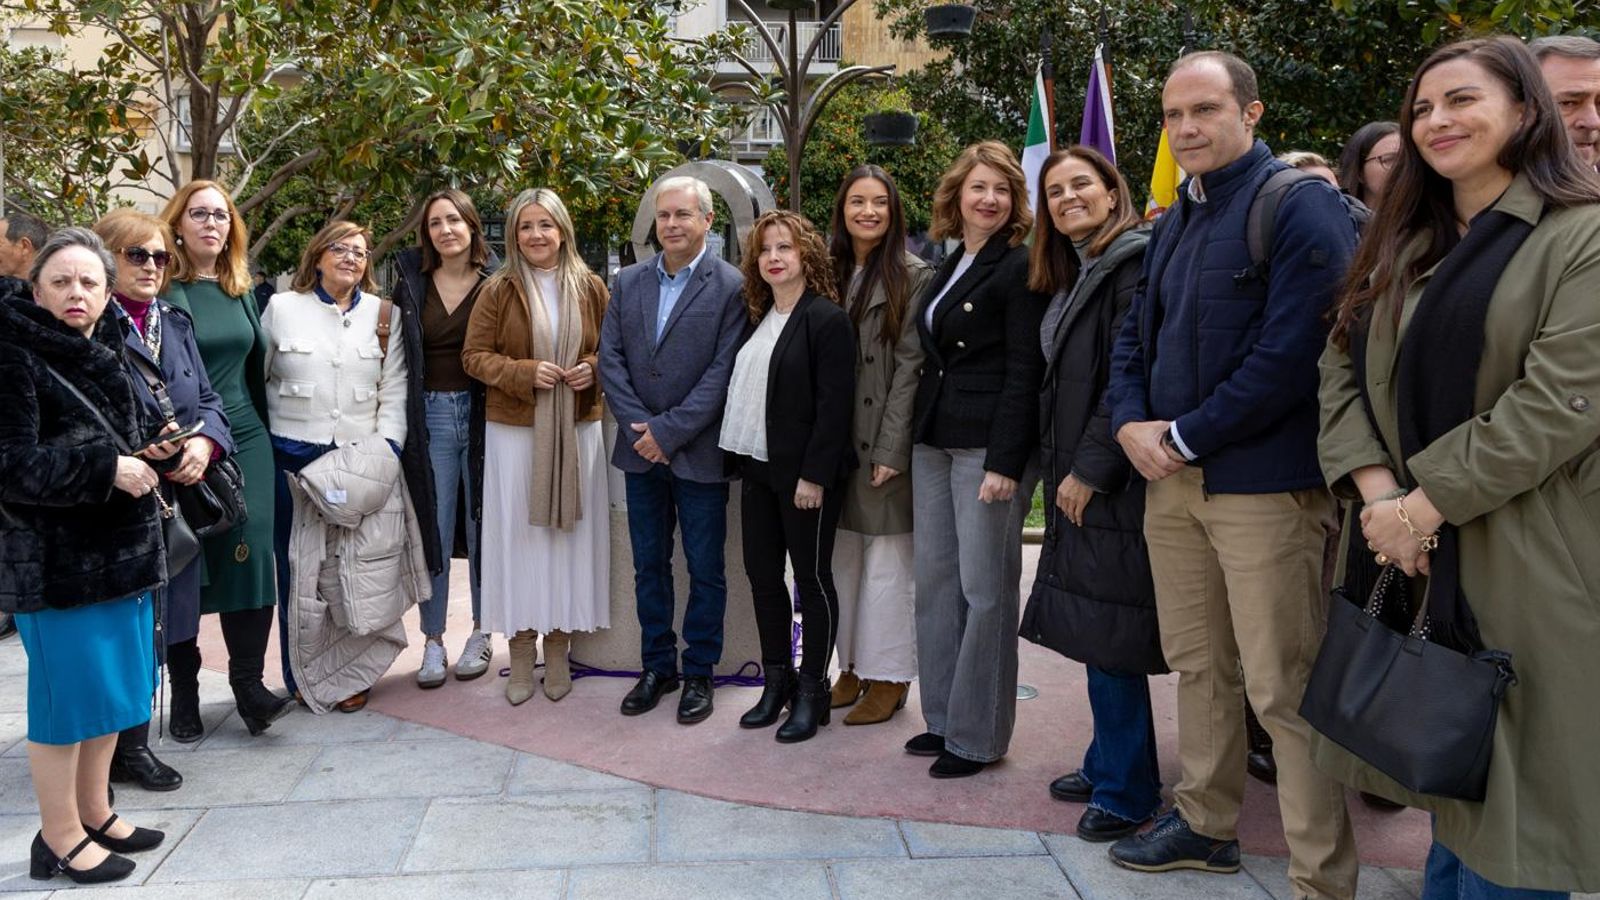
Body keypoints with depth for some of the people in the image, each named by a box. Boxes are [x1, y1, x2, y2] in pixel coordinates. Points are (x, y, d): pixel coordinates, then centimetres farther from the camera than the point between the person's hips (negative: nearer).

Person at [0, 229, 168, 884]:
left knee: (111, 683, 15)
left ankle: (94, 812, 31)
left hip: (121, 550, 8)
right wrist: (108, 470, -20)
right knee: (67, 692, 1)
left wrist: (147, 455, 7)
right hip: (54, 559, -8)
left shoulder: (106, 354, 11)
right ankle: (60, 838, 16)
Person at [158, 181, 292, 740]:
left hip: (245, 442, 4)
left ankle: (249, 684, 4)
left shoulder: (242, 291, 13)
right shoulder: (162, 291, -4)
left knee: (250, 557, -3)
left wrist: (263, 433, 18)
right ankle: (183, 694, 13)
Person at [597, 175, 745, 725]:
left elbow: (722, 372, -13)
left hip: (698, 452, -4)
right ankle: (657, 666, 26)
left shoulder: (730, 287, -7)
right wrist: (637, 427, -9)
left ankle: (698, 673, 19)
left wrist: (668, 431, -16)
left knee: (705, 570, 6)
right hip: (640, 451, 5)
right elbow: (610, 359, 4)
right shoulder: (628, 283, 8)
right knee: (648, 566, 13)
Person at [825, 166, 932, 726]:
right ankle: (853, 666, 24)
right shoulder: (830, 273, 10)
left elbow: (910, 366, -11)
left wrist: (890, 449, -15)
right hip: (835, 439, 5)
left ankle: (888, 677, 13)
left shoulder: (912, 277, -6)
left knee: (886, 561, 1)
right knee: (843, 557, 11)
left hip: (883, 442, -5)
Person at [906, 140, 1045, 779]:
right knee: (934, 579, 10)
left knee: (985, 589, -1)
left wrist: (1005, 463, -19)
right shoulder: (949, 268, 16)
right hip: (933, 441, 8)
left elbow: (1025, 370, -13)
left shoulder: (1020, 267, -7)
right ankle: (942, 717, 22)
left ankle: (977, 736, 10)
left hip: (989, 444, -8)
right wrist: (912, 440, 12)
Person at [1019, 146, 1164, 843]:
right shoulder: (1071, 275, 17)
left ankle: (1127, 791, 9)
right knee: (1095, 627, 14)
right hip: (1077, 478, 9)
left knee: (1107, 635, -4)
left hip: (1114, 482, -9)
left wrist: (1090, 468, -17)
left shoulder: (1135, 262, -11)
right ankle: (1109, 763, 26)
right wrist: (1058, 468, 12)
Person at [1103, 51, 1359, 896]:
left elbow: (1292, 350, -18)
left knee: (1284, 690, -5)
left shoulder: (1300, 205, -9)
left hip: (1263, 482, -8)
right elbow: (1135, 333, 19)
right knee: (1198, 666, 17)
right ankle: (1205, 824, 32)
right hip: (1172, 477, 8)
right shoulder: (1173, 222, 17)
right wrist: (1131, 422, -1)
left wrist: (1185, 437, -14)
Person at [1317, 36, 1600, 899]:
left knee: (1507, 796, 2)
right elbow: (1343, 366, 7)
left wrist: (1424, 506, -17)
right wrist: (1376, 488, -9)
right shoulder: (1404, 246, 14)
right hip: (1414, 561, 6)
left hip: (1522, 563, -5)